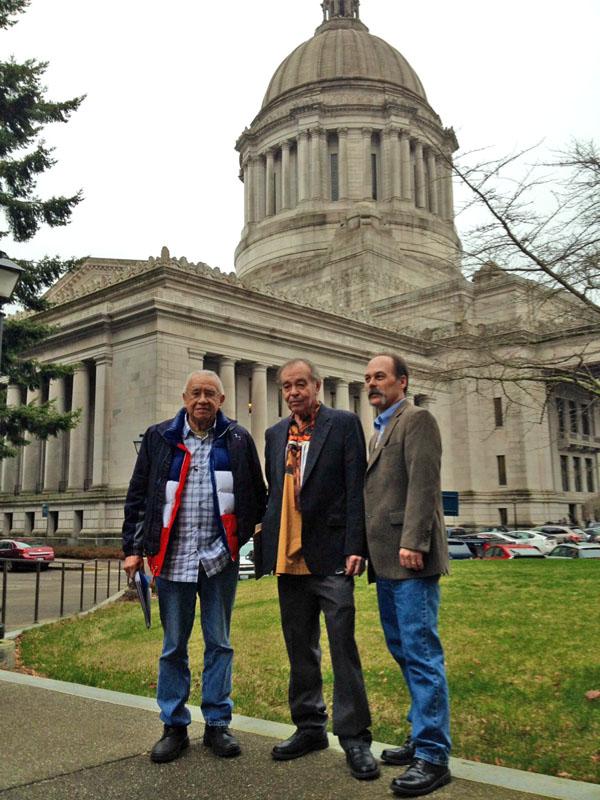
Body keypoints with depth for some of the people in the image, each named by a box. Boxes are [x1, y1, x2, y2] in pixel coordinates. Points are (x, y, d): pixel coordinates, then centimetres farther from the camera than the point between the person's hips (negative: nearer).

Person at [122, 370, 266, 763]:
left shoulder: (238, 439, 4)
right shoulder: (159, 438, 4)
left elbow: (257, 494, 10)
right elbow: (138, 496, 5)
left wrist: (251, 533, 0)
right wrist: (134, 548, 2)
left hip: (220, 557, 0)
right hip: (173, 557, 0)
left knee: (219, 643, 10)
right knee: (174, 646, 9)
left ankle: (217, 723, 23)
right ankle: (175, 726, 23)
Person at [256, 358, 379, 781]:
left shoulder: (344, 424, -2)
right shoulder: (275, 434, 14)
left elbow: (356, 490, -8)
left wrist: (354, 548, -14)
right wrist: (268, 542, 10)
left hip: (329, 556, -5)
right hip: (288, 557, 6)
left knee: (343, 647, -2)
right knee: (300, 649, 14)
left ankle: (355, 737, 9)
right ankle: (310, 727, 26)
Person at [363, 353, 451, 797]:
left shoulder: (417, 419, -5)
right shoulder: (381, 430, 21)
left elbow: (423, 483, -16)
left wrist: (412, 542, -23)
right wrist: (364, 548, 15)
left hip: (410, 559, -10)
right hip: (386, 561, 10)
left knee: (421, 653, -5)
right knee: (404, 651, 15)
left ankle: (433, 756, 3)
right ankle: (422, 736, 27)